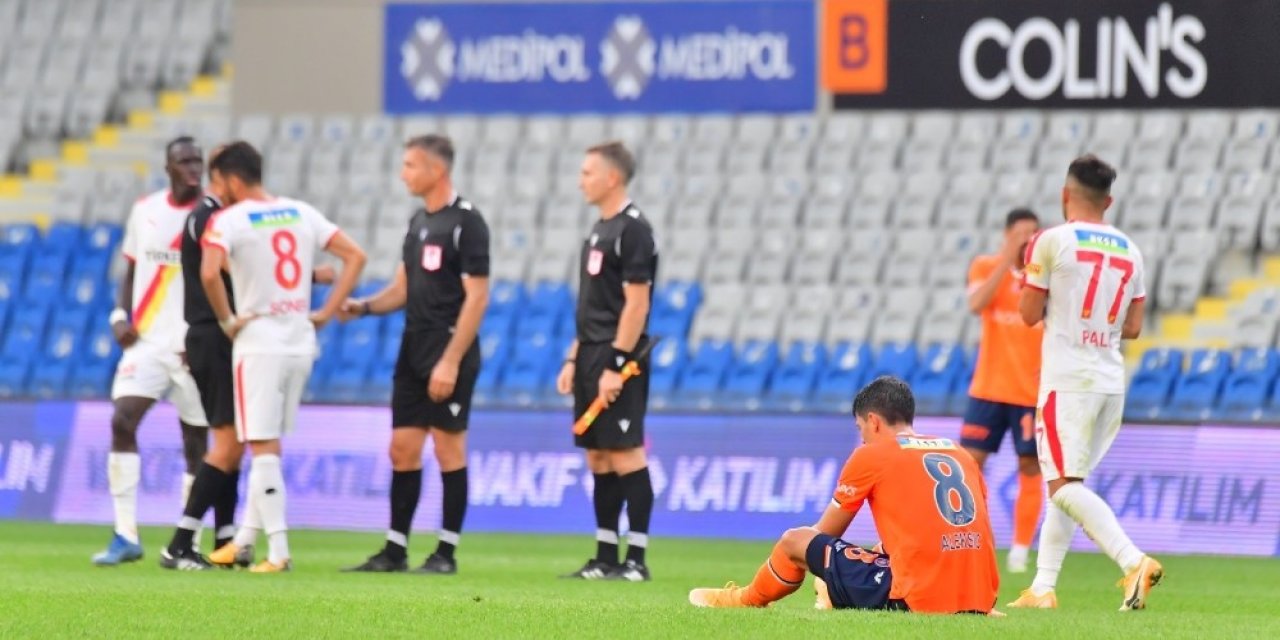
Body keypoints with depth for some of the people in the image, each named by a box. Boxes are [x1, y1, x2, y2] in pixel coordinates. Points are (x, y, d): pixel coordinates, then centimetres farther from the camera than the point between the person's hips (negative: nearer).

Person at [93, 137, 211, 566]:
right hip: (148, 341, 2)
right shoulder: (145, 211, 7)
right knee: (122, 421, -14)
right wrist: (120, 314, 1)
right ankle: (125, 537, -11)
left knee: (196, 440, 2)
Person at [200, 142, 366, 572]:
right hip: (301, 343, 6)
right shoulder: (301, 214, 9)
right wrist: (327, 312, 9)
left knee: (264, 448, -3)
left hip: (260, 343, -6)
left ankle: (279, 551, -8)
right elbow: (355, 256, 10)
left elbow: (209, 273, -27)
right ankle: (245, 539, 22)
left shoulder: (228, 221, -9)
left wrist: (227, 320, -12)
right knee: (268, 446, 16)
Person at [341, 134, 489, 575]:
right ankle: (395, 550, 11)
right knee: (402, 448, 7)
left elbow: (476, 296, -15)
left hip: (449, 357, -8)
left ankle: (447, 553, 3)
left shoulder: (466, 222, -11)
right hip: (413, 353, 8)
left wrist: (451, 361, -19)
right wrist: (364, 306, 1)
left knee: (448, 448, -3)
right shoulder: (418, 221, 14)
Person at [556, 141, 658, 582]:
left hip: (618, 360, -10)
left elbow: (636, 302, -17)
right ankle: (606, 558, 13)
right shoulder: (600, 230, 17)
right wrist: (574, 359, 18)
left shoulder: (633, 230, -12)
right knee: (598, 458, 10)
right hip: (593, 356, 10)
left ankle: (636, 558, -9)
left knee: (625, 455, -9)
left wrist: (615, 365, -20)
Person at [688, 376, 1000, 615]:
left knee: (794, 541, 16)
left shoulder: (870, 455, 3)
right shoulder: (962, 455, 16)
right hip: (979, 599, 6)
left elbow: (824, 534, 13)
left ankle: (744, 601, 40)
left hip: (915, 598, -5)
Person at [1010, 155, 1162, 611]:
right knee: (1069, 483, 15)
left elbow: (1029, 314, -1)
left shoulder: (1052, 243, -6)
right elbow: (1132, 328, 13)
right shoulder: (1130, 252, 10)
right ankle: (1043, 587, 15)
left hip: (1067, 380, -6)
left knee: (1065, 485, -11)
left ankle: (1134, 561, -29)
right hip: (1112, 382, 6)